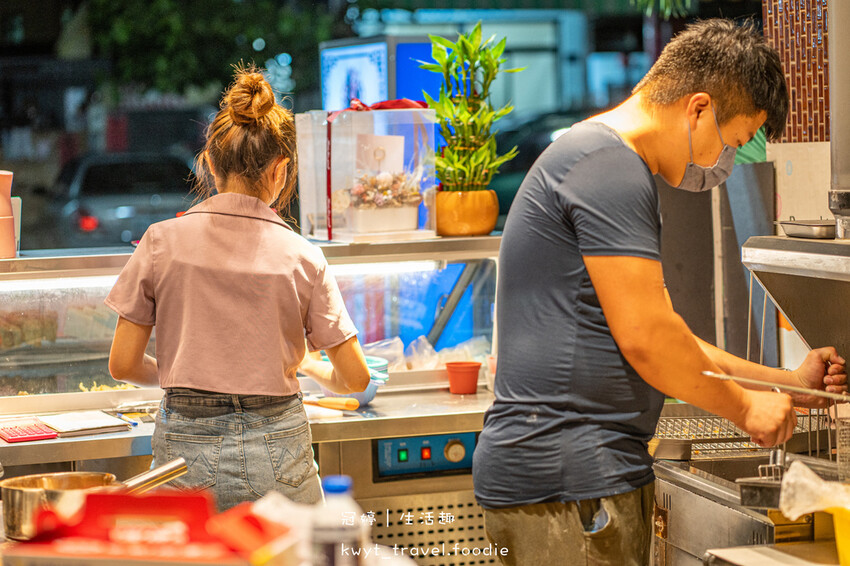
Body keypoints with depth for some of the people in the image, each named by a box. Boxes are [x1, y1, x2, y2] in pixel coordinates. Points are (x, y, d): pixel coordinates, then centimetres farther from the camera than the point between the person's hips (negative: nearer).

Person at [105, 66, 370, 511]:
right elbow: (354, 378, 2)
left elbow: (123, 365, 1)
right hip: (277, 451, -1)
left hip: (185, 446, 1)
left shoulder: (162, 241, -1)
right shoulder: (302, 258, -2)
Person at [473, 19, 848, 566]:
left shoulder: (615, 165, 21)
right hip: (565, 482, -10)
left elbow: (664, 335, 24)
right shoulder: (610, 163, -13)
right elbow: (645, 339, -17)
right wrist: (743, 407, -2)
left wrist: (785, 382, 22)